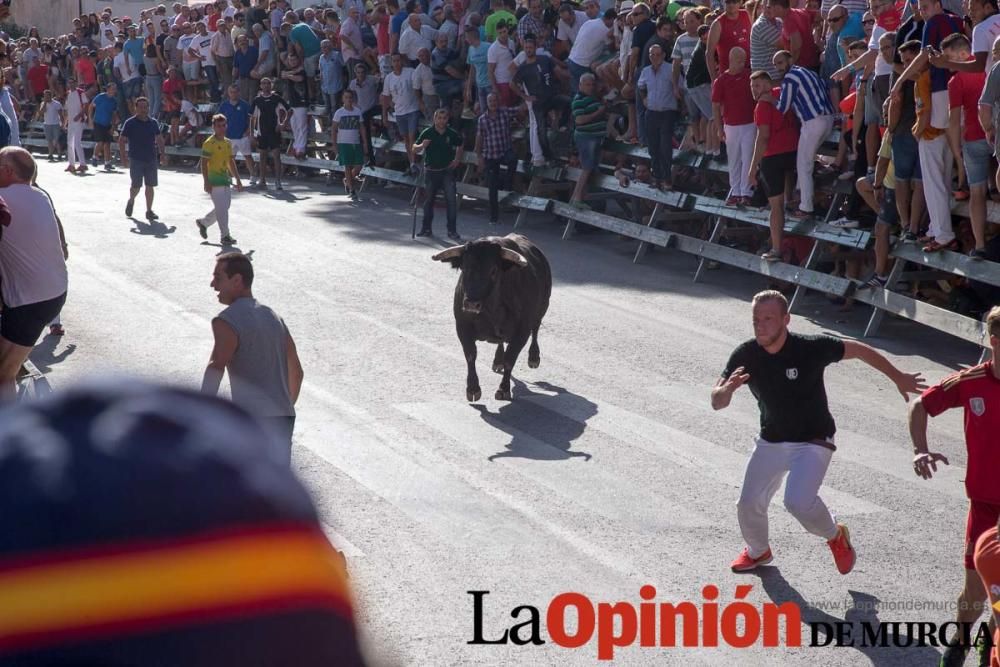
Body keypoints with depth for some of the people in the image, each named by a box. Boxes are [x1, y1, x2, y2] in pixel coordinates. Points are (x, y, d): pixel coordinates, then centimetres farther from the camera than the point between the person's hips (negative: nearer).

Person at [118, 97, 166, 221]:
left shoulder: (153, 123, 8)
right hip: (136, 160, -4)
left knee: (150, 186, 3)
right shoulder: (130, 123, -4)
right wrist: (123, 158, -9)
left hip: (151, 159, 4)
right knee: (136, 186, -3)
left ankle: (149, 211, 10)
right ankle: (131, 201, 28)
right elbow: (121, 141, -3)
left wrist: (162, 154, 8)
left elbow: (159, 139, 18)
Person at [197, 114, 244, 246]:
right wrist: (206, 182, -19)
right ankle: (225, 236, -1)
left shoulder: (227, 143, 13)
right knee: (222, 208, -8)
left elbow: (231, 162, 19)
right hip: (214, 181, -8)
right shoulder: (209, 143, -10)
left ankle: (203, 222, 33)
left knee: (224, 206, 14)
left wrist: (238, 180, 17)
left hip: (225, 180, 8)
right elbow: (204, 163, -13)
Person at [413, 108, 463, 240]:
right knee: (428, 200, 11)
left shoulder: (452, 134, -3)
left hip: (447, 171, 0)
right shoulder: (427, 133, -8)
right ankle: (426, 228, 26)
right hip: (430, 171, 0)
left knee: (451, 200, -8)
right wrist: (422, 146, -23)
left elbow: (460, 147, 17)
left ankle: (452, 231, -2)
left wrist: (457, 159, 4)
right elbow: (414, 150, -3)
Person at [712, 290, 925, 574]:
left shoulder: (811, 348, -24)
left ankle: (836, 536, 8)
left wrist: (898, 378, -1)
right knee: (748, 504, 4)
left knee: (798, 501, -24)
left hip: (813, 441, -4)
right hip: (770, 441, 4)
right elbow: (717, 403, -13)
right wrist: (728, 388, -37)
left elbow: (858, 350, -8)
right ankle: (758, 552, 37)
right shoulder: (745, 356, -14)